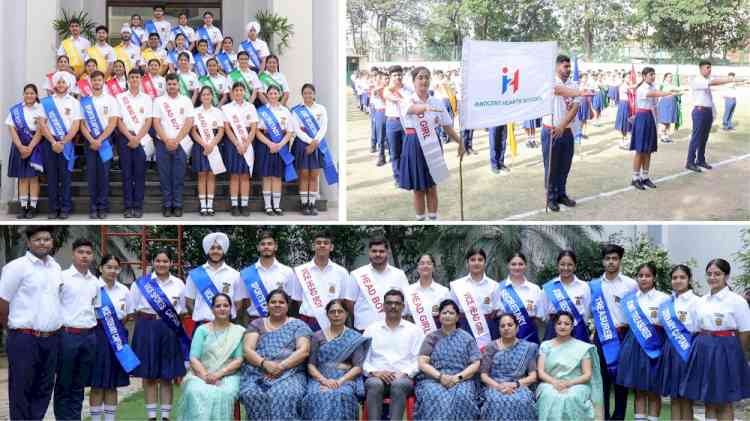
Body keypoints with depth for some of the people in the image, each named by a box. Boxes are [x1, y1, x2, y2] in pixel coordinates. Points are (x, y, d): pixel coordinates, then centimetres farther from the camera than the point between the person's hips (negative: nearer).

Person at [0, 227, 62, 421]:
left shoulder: (56, 267, 11)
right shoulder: (16, 267, -8)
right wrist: (16, 330, 5)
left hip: (52, 339, 6)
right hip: (24, 340, -6)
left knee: (44, 389, 11)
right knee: (21, 389, 2)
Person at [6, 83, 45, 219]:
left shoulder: (41, 110, -1)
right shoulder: (15, 110, 6)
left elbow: (40, 131, -7)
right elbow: (12, 130, 0)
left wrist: (30, 148, -14)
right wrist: (21, 147, -12)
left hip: (35, 147, -2)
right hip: (20, 147, 2)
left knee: (33, 177, -2)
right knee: (22, 178, 3)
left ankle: (33, 208, 0)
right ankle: (23, 207, 5)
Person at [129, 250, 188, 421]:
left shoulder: (179, 284, 8)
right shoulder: (141, 283, 3)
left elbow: (183, 311, 14)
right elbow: (132, 310, 3)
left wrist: (173, 314, -1)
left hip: (169, 331, 1)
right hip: (146, 329, -1)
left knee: (167, 376, 4)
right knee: (149, 375, 2)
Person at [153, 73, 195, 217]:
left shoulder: (186, 101, 6)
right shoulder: (159, 101, 6)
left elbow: (189, 123, -2)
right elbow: (156, 122, 0)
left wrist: (176, 140, -11)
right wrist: (167, 140, -11)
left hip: (181, 143, 0)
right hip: (163, 143, 0)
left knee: (178, 176, 0)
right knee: (165, 176, 1)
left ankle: (177, 205, 6)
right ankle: (166, 205, 7)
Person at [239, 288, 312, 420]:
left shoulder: (298, 325, 12)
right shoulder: (256, 324, 16)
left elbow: (303, 350, -1)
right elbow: (247, 350, 4)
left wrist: (282, 366, -16)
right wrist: (265, 363, -16)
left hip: (290, 373, -1)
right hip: (257, 373, 1)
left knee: (287, 395, -36)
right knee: (252, 394, -33)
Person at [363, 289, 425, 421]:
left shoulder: (414, 330, 14)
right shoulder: (371, 329, 17)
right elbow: (362, 358, 10)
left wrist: (404, 373, -11)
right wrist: (374, 372, -8)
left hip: (403, 378, -1)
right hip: (377, 377, 1)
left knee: (399, 384, -37)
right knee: (375, 384, -35)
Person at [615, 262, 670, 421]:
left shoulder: (664, 298, -1)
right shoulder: (629, 299, 10)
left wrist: (656, 324, -16)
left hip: (655, 346, -3)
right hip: (634, 344, 3)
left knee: (653, 389, 1)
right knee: (638, 388, 6)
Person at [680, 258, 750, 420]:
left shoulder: (736, 300, -7)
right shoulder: (702, 301, 9)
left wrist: (735, 353, 2)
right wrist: (704, 345, 7)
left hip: (725, 351, -5)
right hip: (703, 350, 5)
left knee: (724, 403, 0)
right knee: (708, 401, 9)